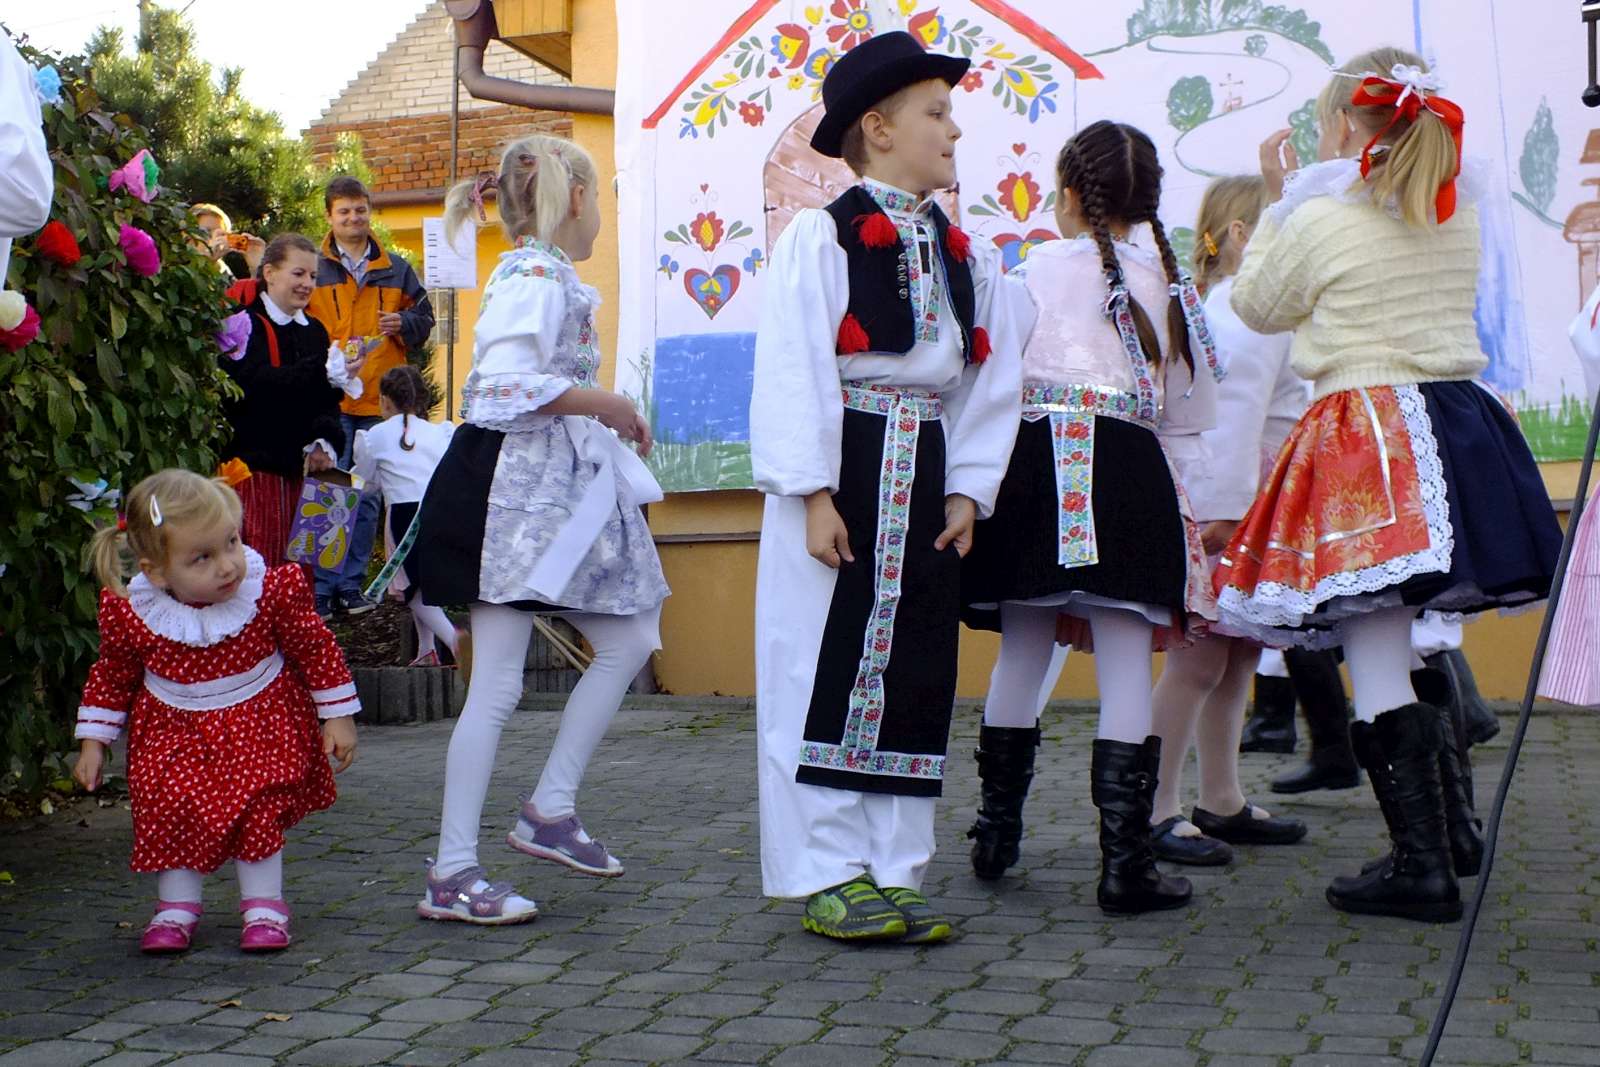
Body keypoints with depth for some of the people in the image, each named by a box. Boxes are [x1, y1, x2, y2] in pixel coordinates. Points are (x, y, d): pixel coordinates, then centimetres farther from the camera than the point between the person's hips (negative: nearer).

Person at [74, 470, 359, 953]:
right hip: (173, 733, 1)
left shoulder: (271, 592, -20)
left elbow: (316, 648, -6)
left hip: (259, 724, -1)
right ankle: (176, 907, 16)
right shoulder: (130, 615, -16)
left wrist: (337, 716, -2)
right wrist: (93, 741, 5)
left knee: (260, 813, -6)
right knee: (170, 813, -6)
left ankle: (264, 905, 13)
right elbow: (112, 676, 3)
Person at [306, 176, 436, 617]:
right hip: (329, 399, -3)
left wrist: (403, 324, -6)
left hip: (381, 401, 3)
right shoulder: (313, 269, 4)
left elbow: (424, 317, 16)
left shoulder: (396, 269, 12)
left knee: (368, 499, 8)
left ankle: (351, 585, 17)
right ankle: (322, 586, 2)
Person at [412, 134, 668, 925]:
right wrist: (601, 404, -18)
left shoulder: (552, 279, 17)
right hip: (514, 490, -10)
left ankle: (550, 810, 17)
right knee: (498, 683, -6)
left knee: (630, 641, 11)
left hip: (560, 490, 10)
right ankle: (451, 874, 1)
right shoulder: (532, 277, -13)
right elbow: (501, 384, -27)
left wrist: (611, 421, 11)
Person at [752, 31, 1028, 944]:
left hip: (924, 477, 6)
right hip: (842, 471, -6)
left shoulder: (966, 255, 12)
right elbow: (792, 372, -11)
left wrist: (968, 490, 0)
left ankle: (893, 873, 14)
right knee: (826, 671, -2)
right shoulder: (823, 235, -6)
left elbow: (994, 381, 10)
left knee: (916, 674, 7)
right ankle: (825, 876, 5)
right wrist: (815, 492, -17)